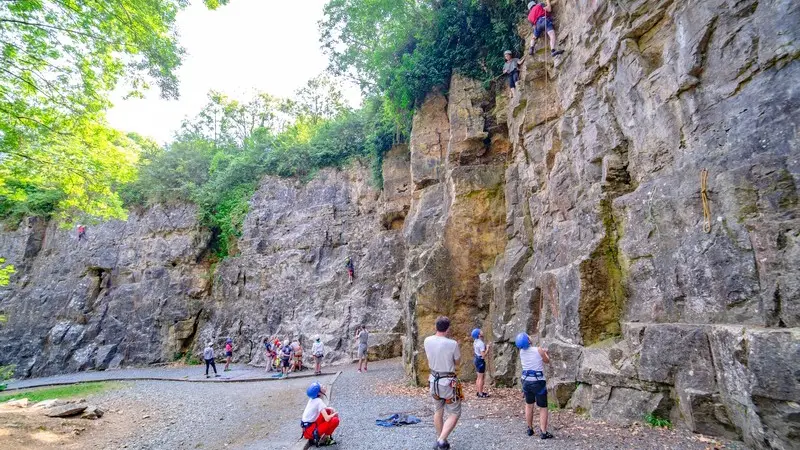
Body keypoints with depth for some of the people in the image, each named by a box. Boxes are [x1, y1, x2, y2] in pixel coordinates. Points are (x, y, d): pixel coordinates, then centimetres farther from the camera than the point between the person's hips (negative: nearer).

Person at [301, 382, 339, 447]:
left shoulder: (312, 399, 4)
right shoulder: (319, 401, -20)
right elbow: (327, 419, -26)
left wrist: (330, 409, 6)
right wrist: (335, 413, -6)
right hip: (310, 432, -8)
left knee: (328, 411, 14)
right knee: (335, 420, -14)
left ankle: (326, 435, 12)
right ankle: (324, 438, 0)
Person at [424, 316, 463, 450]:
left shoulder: (427, 341, -8)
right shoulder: (452, 344, -21)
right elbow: (457, 362, -5)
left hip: (434, 380, 5)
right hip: (448, 382, -5)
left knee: (438, 411, 21)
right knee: (454, 414, 8)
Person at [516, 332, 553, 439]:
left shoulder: (521, 352, -4)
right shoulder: (538, 350, -17)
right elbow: (547, 361, 4)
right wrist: (546, 353, 24)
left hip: (526, 381, 4)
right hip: (538, 381, -4)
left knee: (529, 405, 19)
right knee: (543, 408, 6)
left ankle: (530, 429, 28)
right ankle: (544, 432, 3)